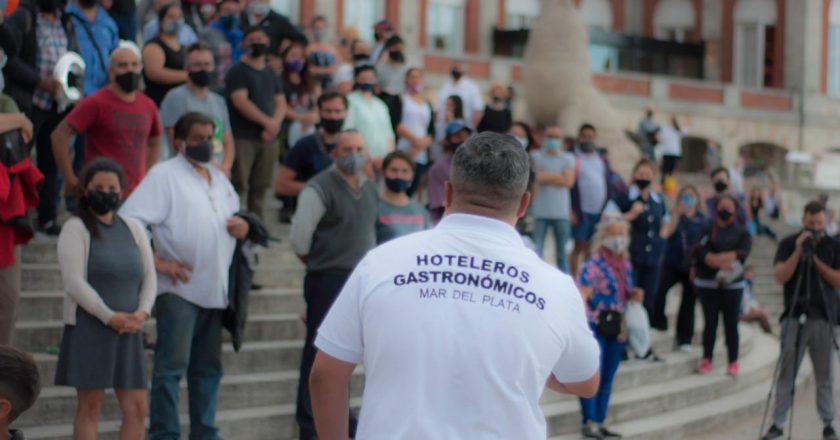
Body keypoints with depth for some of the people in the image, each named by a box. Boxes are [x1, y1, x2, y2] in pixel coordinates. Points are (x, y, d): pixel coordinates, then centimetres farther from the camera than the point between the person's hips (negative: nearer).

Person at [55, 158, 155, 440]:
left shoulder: (133, 228, 13)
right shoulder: (75, 229, -3)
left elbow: (149, 276, 13)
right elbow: (74, 283, -12)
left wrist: (142, 311, -5)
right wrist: (110, 317, -16)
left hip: (128, 331, 5)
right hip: (89, 329, -5)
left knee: (137, 407, 3)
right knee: (90, 408, -2)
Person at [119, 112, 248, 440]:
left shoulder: (219, 179, 19)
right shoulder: (164, 175, -3)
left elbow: (233, 219, 29)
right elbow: (129, 221, -12)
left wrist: (242, 226, 5)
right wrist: (157, 263, -17)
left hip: (214, 290, 7)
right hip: (180, 288, -7)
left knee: (208, 369, 11)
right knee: (172, 365, -8)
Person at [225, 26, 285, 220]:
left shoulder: (271, 75, 19)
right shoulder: (238, 71, 0)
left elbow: (280, 103, 14)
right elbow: (240, 101, -11)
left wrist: (274, 124, -7)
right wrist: (267, 121, -14)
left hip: (268, 138, 6)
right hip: (242, 137, -6)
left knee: (260, 186, 7)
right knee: (239, 184, -12)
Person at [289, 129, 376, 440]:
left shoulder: (369, 189, 11)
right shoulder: (320, 188, -12)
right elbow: (299, 238, -13)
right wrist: (318, 264, 0)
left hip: (359, 280, 7)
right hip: (328, 282, -7)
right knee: (319, 353, -2)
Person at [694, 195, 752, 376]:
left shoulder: (741, 232, 7)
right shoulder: (707, 230, 5)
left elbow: (743, 253, -8)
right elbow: (700, 252, -9)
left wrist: (716, 258, -13)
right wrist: (722, 263, -20)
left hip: (733, 284, 0)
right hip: (708, 283, 0)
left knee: (731, 323, 1)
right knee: (710, 322, 1)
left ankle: (733, 362, 5)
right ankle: (706, 360, 5)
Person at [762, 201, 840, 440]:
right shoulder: (788, 244, 4)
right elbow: (780, 276, -6)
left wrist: (815, 259, -11)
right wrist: (798, 251, -15)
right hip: (795, 316, -1)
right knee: (786, 373, -1)